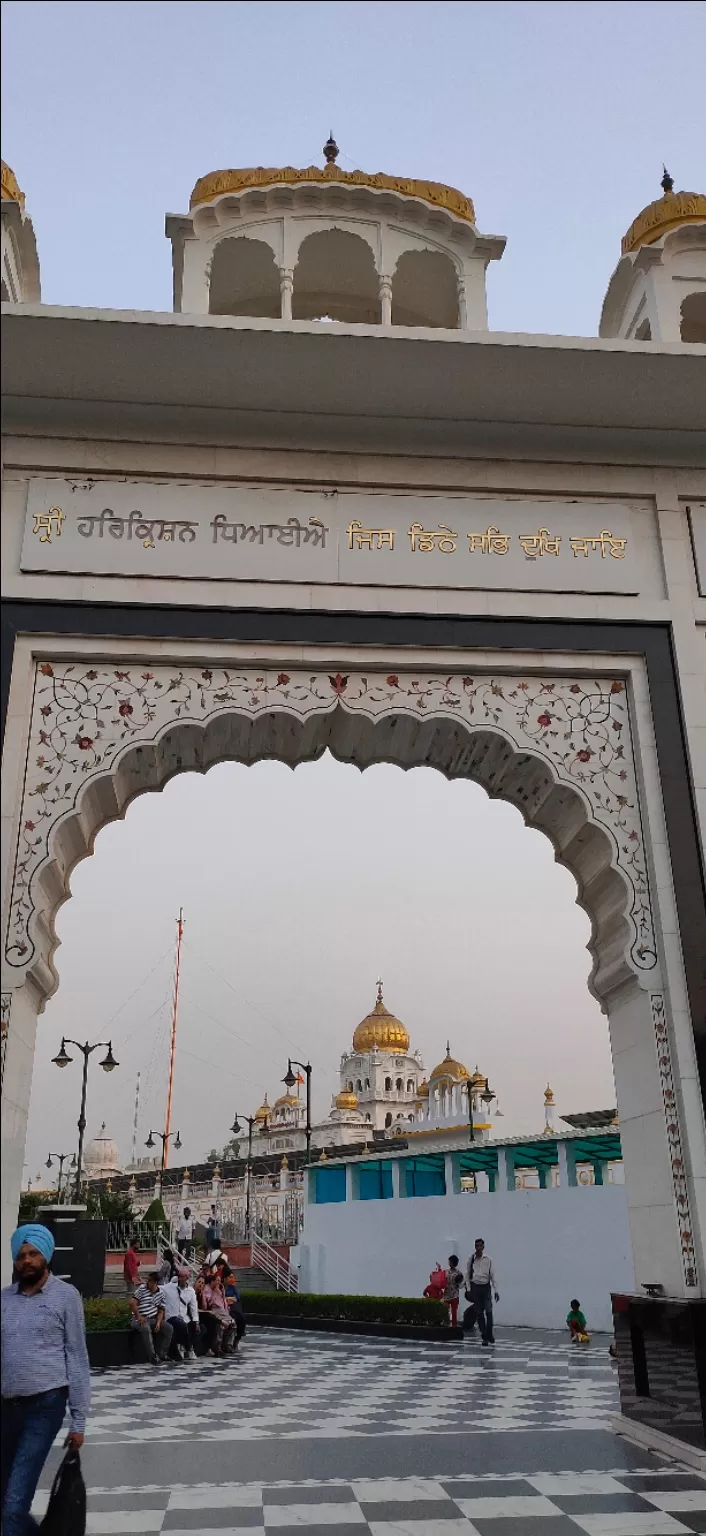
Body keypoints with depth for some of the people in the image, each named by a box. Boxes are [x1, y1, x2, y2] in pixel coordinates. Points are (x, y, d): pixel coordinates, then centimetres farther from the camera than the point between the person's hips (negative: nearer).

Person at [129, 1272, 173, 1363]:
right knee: (146, 1329, -37)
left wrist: (158, 1323, -6)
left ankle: (161, 1354, -3)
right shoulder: (142, 1289, -4)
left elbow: (161, 1311, 11)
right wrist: (139, 1316, -17)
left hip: (153, 1319, 5)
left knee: (168, 1327, -13)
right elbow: (132, 1303, -12)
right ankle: (152, 1356, -28)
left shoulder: (160, 1293, 8)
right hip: (140, 1320, -5)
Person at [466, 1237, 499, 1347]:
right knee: (479, 1313, 4)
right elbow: (468, 1275, 6)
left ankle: (489, 1333, 10)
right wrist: (469, 1289, 0)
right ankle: (485, 1337, 14)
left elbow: (492, 1275, -2)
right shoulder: (471, 1259, -1)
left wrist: (495, 1290, -4)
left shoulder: (488, 1259, -4)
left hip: (486, 1287, -1)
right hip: (475, 1287, 1)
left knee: (488, 1311, -11)